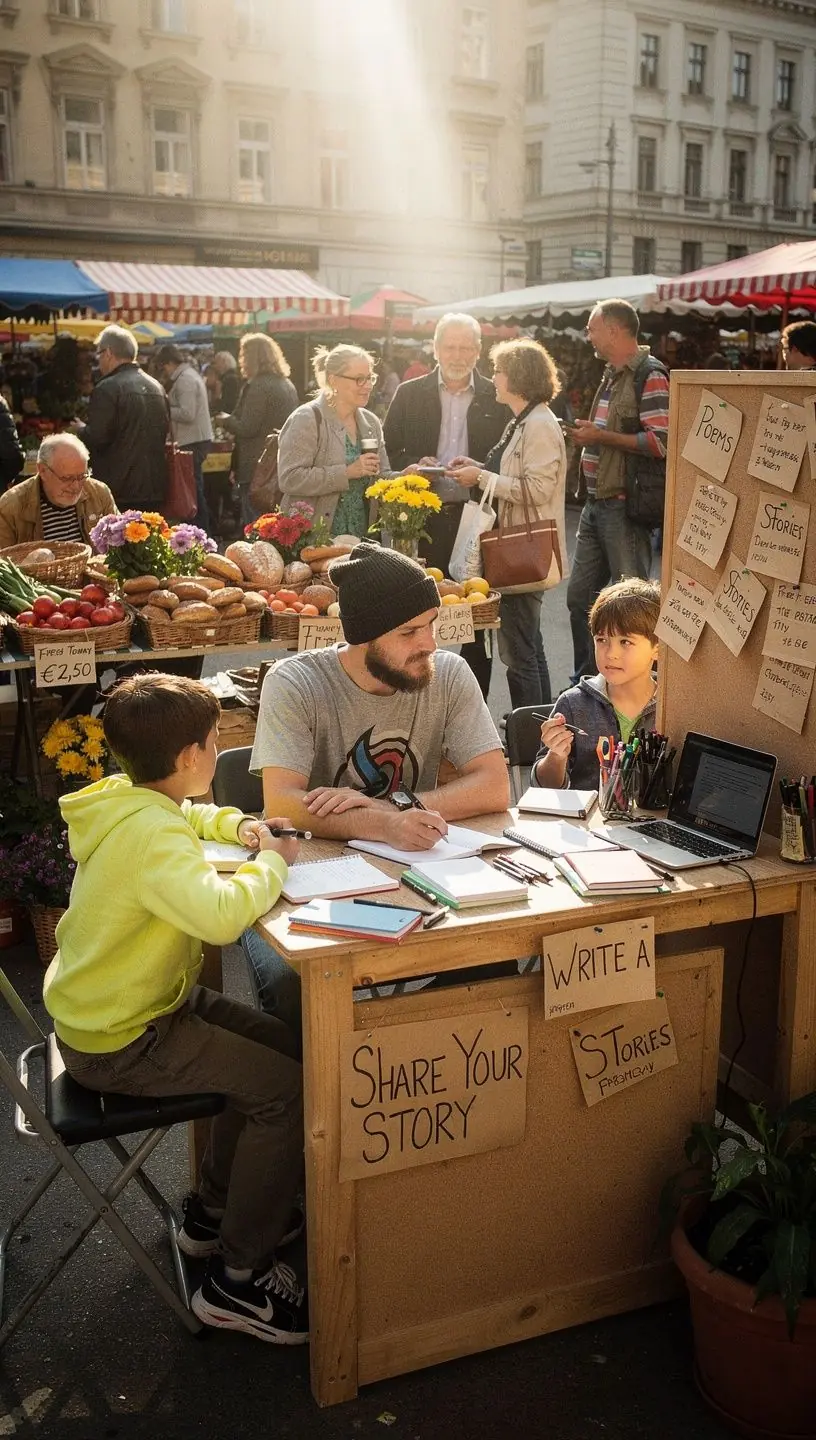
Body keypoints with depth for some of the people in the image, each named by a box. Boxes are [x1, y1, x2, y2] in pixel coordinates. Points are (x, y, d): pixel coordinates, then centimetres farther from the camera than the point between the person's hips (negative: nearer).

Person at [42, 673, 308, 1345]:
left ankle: (214, 1211, 30)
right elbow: (220, 913, -44)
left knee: (280, 1046, 16)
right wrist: (272, 862, -24)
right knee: (287, 1085, -13)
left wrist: (238, 825, 6)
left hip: (112, 1005, 10)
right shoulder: (148, 834, -29)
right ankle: (239, 1279, 0)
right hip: (119, 1044, -10)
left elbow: (186, 817, 27)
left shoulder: (128, 798, 3)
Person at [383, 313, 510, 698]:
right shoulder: (409, 394, 9)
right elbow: (387, 453, 9)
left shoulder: (496, 399, 6)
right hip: (423, 519, 0)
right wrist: (416, 466, -9)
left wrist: (481, 473, -12)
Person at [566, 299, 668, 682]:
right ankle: (584, 682, 24)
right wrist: (586, 435, 13)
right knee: (580, 596, 12)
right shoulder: (612, 375, 17)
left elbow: (661, 442, -20)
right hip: (596, 503, 10)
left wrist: (601, 436, -17)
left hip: (626, 504, -10)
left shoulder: (649, 375, -12)